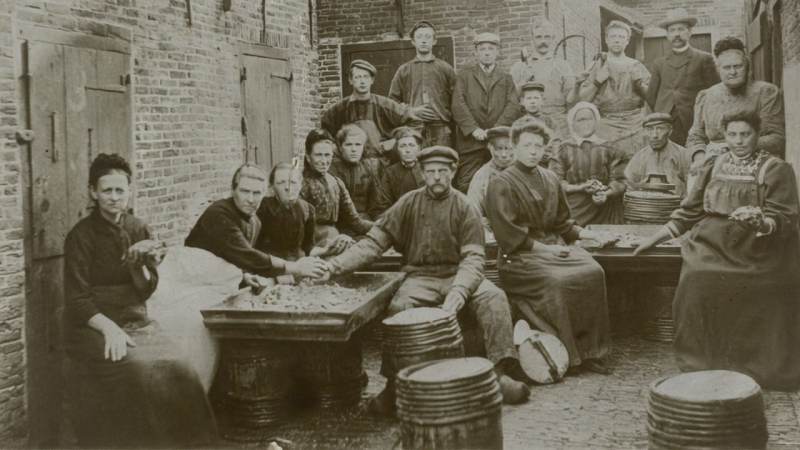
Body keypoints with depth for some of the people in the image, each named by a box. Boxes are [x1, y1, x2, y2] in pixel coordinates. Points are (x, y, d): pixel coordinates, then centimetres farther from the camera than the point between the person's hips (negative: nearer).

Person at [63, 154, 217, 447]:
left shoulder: (138, 230, 9)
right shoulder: (81, 236, -4)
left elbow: (146, 290, 5)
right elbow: (77, 299, -8)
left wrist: (138, 264, -15)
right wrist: (109, 328, -23)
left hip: (136, 323, 4)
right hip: (93, 328, -4)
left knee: (179, 370, -22)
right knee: (140, 371, -30)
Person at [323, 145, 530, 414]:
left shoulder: (464, 208, 1)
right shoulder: (410, 203, 4)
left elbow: (472, 258, -8)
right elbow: (374, 243, 0)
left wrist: (458, 291, -28)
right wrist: (335, 265, -15)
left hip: (458, 274, 1)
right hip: (421, 277, 0)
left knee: (494, 297, -27)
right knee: (398, 307, -31)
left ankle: (499, 371, -20)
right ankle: (394, 384, -19)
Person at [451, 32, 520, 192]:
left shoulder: (506, 78, 18)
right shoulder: (464, 75, 14)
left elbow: (512, 106, 4)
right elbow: (458, 104, 1)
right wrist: (473, 129, -12)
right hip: (470, 141, -1)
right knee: (466, 185, -8)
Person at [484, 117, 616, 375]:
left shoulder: (550, 179, 16)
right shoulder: (501, 185, -3)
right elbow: (507, 236, -11)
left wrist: (589, 234, 7)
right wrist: (544, 248, -15)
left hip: (553, 246, 6)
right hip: (518, 257, -6)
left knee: (593, 272, -20)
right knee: (555, 281, -32)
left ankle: (588, 351, -14)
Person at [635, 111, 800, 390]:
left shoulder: (776, 170, 3)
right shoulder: (713, 166, 14)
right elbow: (690, 211, 17)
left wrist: (758, 219, -25)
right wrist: (656, 238, 13)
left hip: (757, 251, -2)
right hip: (712, 247, 2)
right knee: (697, 281, -25)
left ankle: (756, 368, -8)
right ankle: (702, 363, -10)